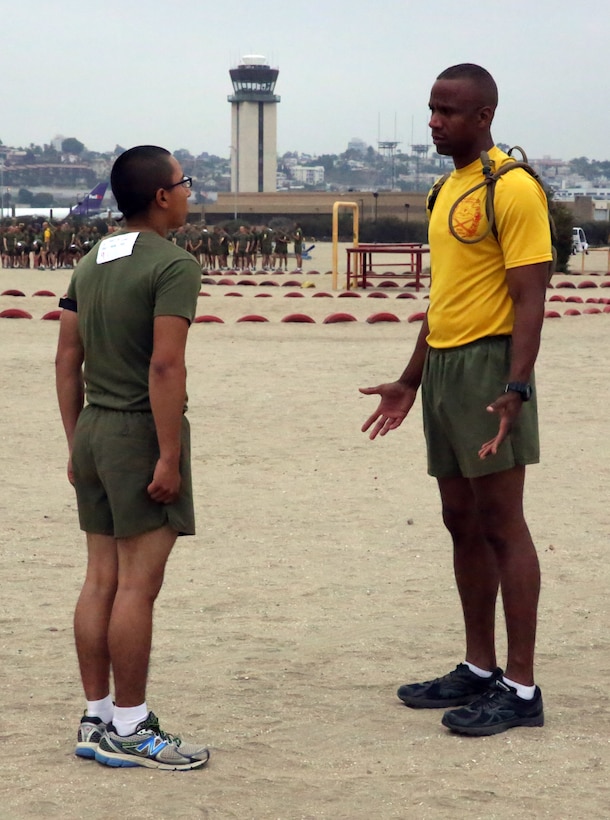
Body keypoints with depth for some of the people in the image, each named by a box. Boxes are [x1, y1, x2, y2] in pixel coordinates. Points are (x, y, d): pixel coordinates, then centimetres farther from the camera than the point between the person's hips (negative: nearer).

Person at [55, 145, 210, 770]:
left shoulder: (92, 262, 12)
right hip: (140, 434, -8)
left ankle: (96, 719, 18)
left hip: (94, 429, 8)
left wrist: (76, 445, 18)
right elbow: (165, 366, -20)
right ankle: (128, 729, 3)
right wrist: (169, 456, -19)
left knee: (101, 579, 11)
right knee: (137, 584, -3)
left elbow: (67, 359, 13)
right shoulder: (174, 265, -12)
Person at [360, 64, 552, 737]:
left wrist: (516, 389, -26)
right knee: (462, 522, 12)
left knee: (501, 524, -6)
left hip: (489, 369, -9)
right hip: (442, 368, 9)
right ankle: (479, 670, 22)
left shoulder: (512, 188, -11)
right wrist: (411, 381, 23)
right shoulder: (446, 190, 16)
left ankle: (520, 688, -1)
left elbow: (529, 297, -17)